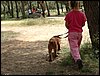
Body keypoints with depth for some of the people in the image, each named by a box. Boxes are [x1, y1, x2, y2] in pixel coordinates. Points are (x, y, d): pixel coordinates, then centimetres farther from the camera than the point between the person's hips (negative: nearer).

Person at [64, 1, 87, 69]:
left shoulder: (69, 14, -9)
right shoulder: (82, 14, -4)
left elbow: (66, 24, -2)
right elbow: (83, 24, 3)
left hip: (72, 33, -3)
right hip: (79, 32, 3)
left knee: (73, 48, -5)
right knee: (77, 46, 21)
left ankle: (78, 59, -26)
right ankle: (77, 58, 37)